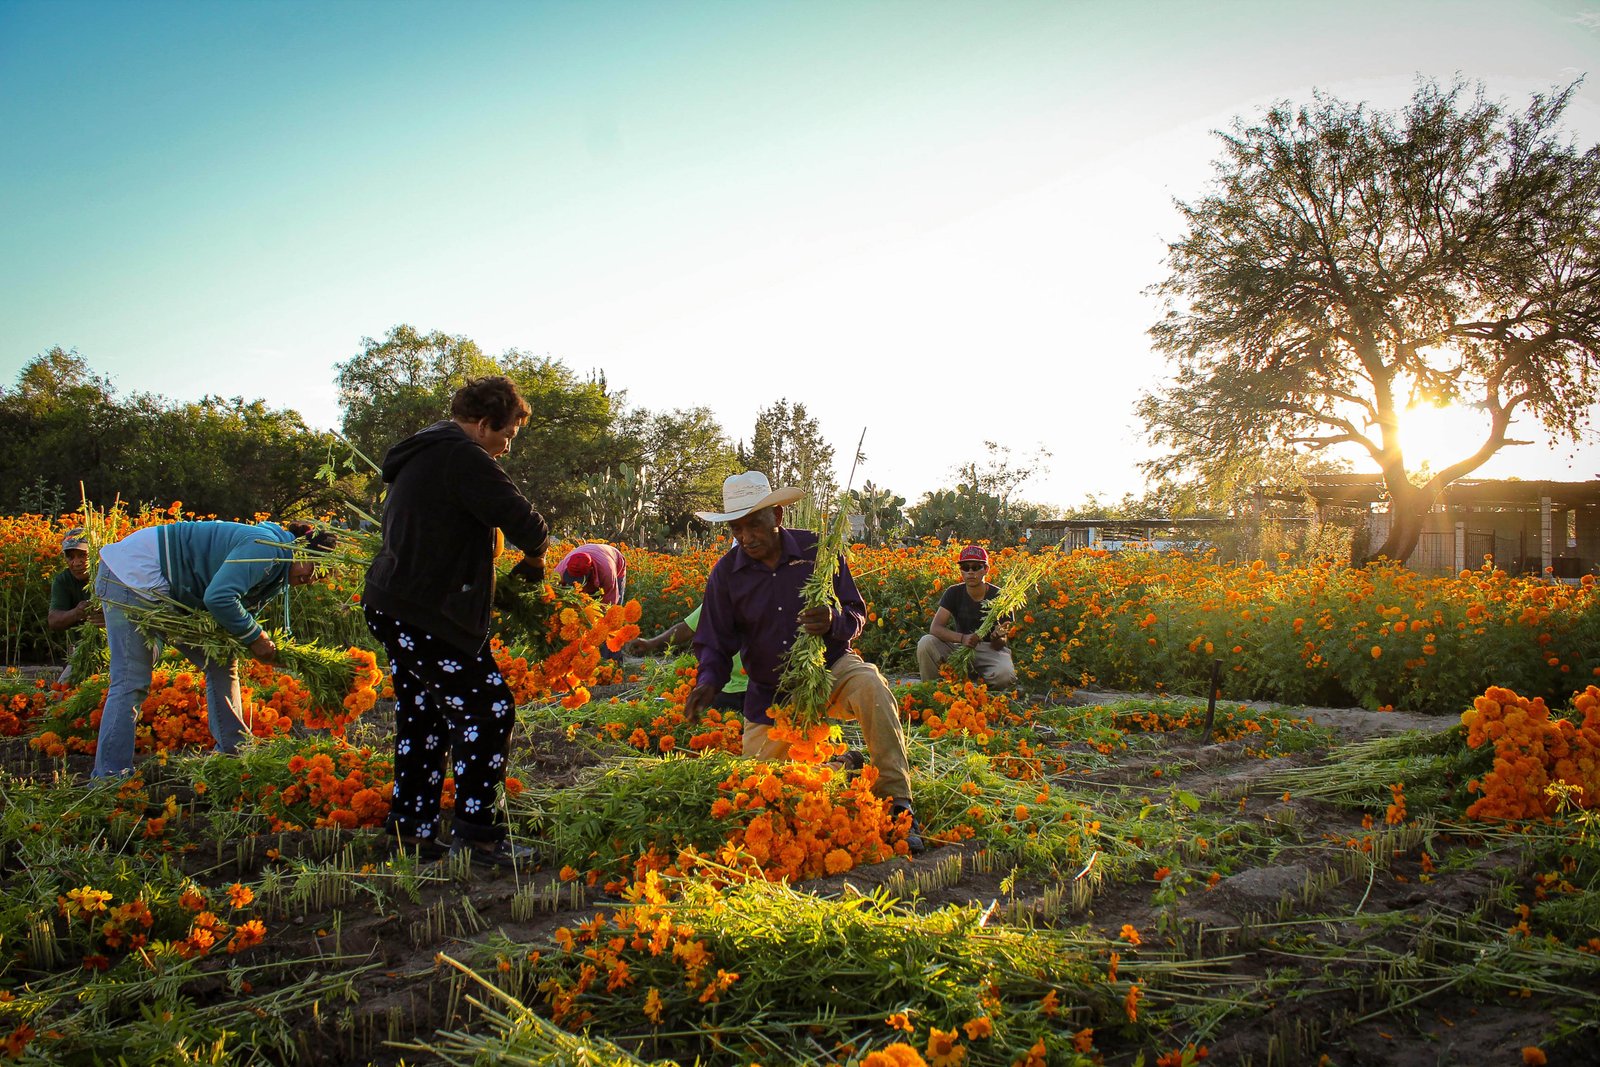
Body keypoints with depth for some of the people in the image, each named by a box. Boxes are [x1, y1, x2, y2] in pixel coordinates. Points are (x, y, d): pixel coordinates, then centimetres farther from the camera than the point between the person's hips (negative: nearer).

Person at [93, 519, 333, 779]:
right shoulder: (267, 547, -22)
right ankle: (110, 776, -8)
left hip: (170, 590, 10)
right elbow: (219, 598, -30)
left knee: (220, 663, 9)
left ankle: (235, 754, 14)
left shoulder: (276, 577, 10)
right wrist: (255, 637, -18)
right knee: (131, 681, -12)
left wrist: (259, 644, -9)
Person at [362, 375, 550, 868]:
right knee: (488, 710, -5)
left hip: (392, 606, 11)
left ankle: (411, 827, 24)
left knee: (423, 717, 17)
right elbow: (522, 521, -20)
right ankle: (477, 833, -2)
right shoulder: (463, 458, -14)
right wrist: (534, 557, 2)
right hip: (427, 615, -11)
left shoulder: (420, 454, 18)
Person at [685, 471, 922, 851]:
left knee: (869, 686, -36)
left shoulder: (816, 550, -10)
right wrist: (708, 682, -24)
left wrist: (834, 622, -31)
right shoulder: (725, 574, -5)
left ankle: (898, 802, -29)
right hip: (770, 690, 3)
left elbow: (856, 615, -7)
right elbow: (715, 644, -1)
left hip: (830, 667, -3)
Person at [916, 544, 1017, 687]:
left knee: (1005, 675, -35)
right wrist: (962, 638, -32)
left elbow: (1000, 645, -10)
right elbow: (935, 627, -16)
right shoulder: (954, 593, -3)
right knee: (926, 643, -25)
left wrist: (997, 638, -36)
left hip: (991, 650, -2)